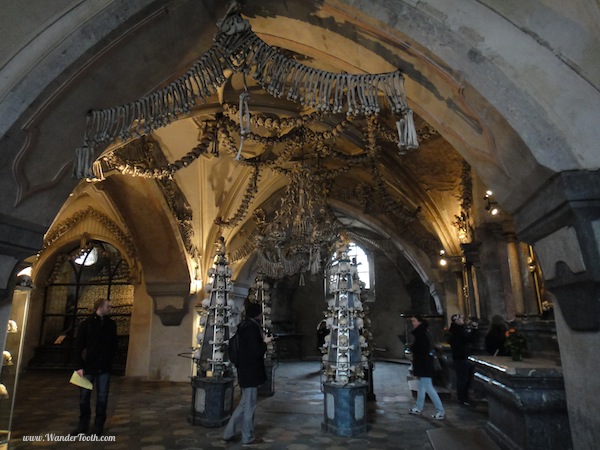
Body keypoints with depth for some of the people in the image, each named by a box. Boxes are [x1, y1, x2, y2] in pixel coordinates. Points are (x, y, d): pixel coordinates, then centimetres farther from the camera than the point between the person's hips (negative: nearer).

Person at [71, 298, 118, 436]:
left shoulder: (111, 324, 4)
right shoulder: (86, 324, -4)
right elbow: (78, 346, -5)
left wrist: (109, 359, 0)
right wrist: (79, 366, -10)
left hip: (104, 367, 2)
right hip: (88, 366, -1)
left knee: (102, 397, 5)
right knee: (84, 397, 8)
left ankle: (98, 426, 17)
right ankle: (83, 425, 24)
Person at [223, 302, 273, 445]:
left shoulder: (243, 325, 9)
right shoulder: (252, 327, -20)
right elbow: (255, 351, -22)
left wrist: (261, 341, 11)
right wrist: (265, 342, -8)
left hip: (245, 370, 9)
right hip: (251, 371, -9)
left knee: (244, 404, 20)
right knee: (249, 405, 6)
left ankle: (228, 433, 25)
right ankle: (248, 437, 20)